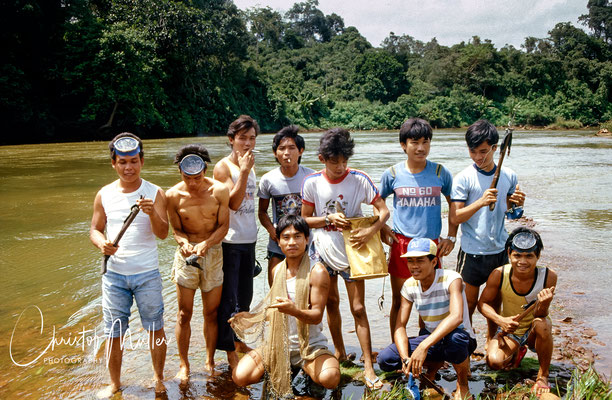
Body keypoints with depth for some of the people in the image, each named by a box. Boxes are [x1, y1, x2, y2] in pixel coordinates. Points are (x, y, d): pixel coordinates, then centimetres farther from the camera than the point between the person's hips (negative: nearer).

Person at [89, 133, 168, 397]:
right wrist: (101, 243, -15)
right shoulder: (104, 195, 1)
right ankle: (114, 383, 31)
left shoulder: (154, 193, -6)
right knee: (114, 333, 11)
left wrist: (152, 214, -33)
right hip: (114, 274, 2)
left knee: (155, 329, 8)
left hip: (147, 274, -2)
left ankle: (158, 379, 29)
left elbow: (163, 233, -13)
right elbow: (95, 229, 8)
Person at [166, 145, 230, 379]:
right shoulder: (173, 195, -8)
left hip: (213, 253, 0)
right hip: (187, 254, 0)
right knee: (184, 314, 4)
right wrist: (184, 243, -21)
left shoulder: (219, 191, -9)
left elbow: (223, 226, -5)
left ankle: (210, 362, 26)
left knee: (211, 313, 9)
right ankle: (184, 364, 20)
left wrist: (206, 244, -22)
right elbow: (176, 229, 0)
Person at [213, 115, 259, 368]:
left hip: (249, 240, 7)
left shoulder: (251, 166, 11)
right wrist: (244, 172, -21)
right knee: (228, 298, 0)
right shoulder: (223, 167, -10)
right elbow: (234, 203, -20)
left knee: (245, 296, 17)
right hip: (229, 241, -7)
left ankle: (239, 340, 33)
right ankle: (229, 350, 12)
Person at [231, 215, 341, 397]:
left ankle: (306, 367, 4)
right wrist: (252, 317, 11)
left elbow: (317, 316, -16)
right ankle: (276, 366, 15)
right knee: (240, 377, -15)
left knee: (330, 378, -32)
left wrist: (294, 311, -36)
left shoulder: (317, 271, -11)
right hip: (278, 342, 4)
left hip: (310, 343, -4)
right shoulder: (277, 270, 7)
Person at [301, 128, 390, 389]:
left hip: (351, 250, -2)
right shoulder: (312, 182, -7)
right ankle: (339, 352, 35)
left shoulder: (359, 179, -11)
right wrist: (329, 218, -18)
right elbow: (305, 219, -1)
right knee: (331, 302, 16)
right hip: (323, 250, 2)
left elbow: (384, 211, -9)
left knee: (358, 308, -3)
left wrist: (370, 231, -27)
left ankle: (368, 368, 3)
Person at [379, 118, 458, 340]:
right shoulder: (392, 174, -1)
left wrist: (451, 237, 5)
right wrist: (383, 230, 4)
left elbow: (454, 205, 12)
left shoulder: (441, 173, 0)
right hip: (401, 245, 0)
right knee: (399, 302, 8)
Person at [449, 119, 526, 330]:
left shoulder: (509, 176, 2)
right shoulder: (463, 178, -10)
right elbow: (454, 218, -12)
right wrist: (481, 202, -25)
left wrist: (517, 203, -7)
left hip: (500, 249, 4)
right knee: (469, 304, 7)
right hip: (472, 251, -4)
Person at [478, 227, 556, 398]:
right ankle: (517, 352, 14)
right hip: (508, 330, 1)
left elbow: (539, 316, -19)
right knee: (494, 361, -26)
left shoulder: (548, 276, -21)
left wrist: (544, 303, -43)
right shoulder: (498, 275, -20)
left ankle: (543, 376, -10)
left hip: (533, 333, -1)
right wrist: (500, 320, -27)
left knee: (542, 324, -36)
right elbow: (483, 303, -8)